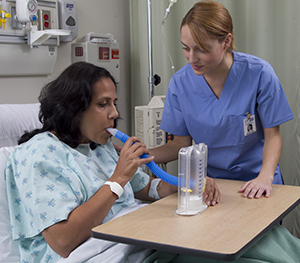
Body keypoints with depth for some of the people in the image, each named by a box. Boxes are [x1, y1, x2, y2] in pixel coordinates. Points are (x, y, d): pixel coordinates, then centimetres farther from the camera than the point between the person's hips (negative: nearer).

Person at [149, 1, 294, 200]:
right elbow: (181, 144, 2)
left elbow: (272, 135, -5)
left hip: (254, 180, -2)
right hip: (210, 181, 2)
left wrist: (265, 177, -21)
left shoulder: (259, 73, -13)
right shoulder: (180, 83, -6)